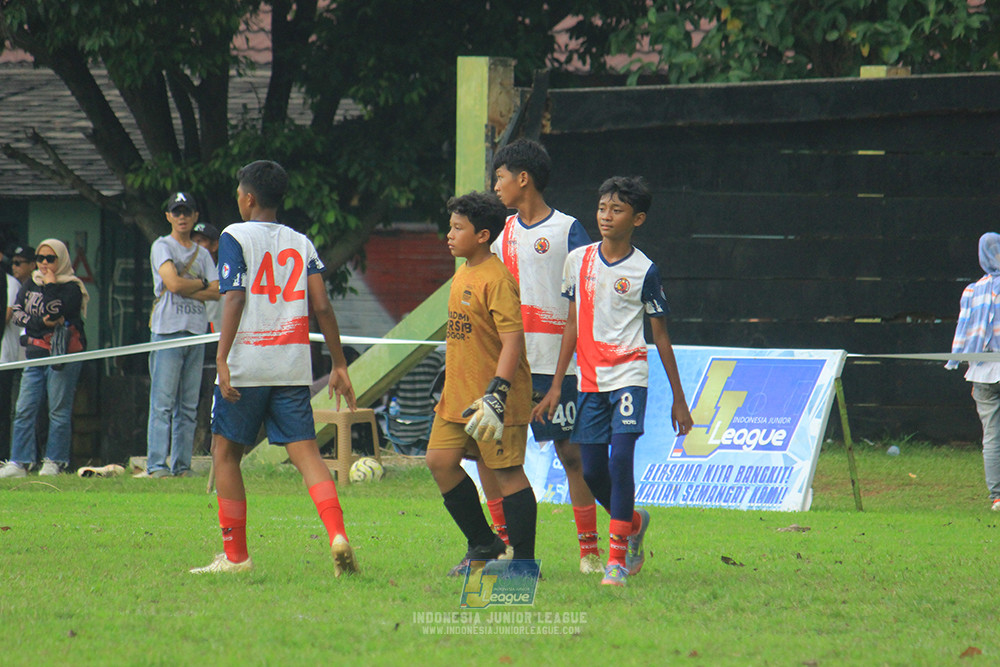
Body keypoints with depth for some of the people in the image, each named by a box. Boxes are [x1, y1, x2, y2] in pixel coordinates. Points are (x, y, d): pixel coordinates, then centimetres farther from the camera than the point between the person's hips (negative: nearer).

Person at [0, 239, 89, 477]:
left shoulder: (71, 287, -2)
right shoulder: (30, 283, 15)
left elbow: (55, 313, -16)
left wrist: (50, 286, -8)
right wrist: (41, 323, -9)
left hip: (62, 355, -5)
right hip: (34, 353, 5)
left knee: (59, 410, -4)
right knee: (24, 410, -1)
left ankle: (54, 462, 2)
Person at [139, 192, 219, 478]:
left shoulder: (202, 253, 18)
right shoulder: (162, 246, 2)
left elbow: (216, 292, 5)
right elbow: (173, 283, -13)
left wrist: (186, 289, -8)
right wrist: (201, 284, 2)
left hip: (196, 333, 6)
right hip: (168, 330, -6)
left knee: (188, 407, 4)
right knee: (163, 403, -10)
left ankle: (181, 465, 5)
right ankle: (156, 465, -13)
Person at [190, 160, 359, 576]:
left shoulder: (236, 237, -1)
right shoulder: (301, 244, 12)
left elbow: (235, 299, -12)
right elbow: (322, 306, 6)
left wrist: (222, 359, -15)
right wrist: (339, 366, 10)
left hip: (246, 366, -4)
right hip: (292, 367, 4)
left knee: (225, 451, 9)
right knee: (305, 451, -1)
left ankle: (235, 555, 9)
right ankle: (338, 535, -23)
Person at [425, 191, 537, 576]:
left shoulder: (497, 280, -16)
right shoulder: (463, 275, 13)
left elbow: (512, 342, -22)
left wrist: (497, 395, -29)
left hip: (494, 397, -9)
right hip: (458, 395, 9)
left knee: (507, 472, -4)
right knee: (440, 460, 5)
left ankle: (525, 563, 4)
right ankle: (483, 544, 18)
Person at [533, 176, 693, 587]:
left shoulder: (643, 271, -3)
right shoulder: (579, 261, 6)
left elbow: (661, 337, 3)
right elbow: (572, 325, 13)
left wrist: (678, 399, 4)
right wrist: (556, 387, 10)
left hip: (628, 376, -4)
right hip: (589, 379, 4)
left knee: (620, 458, -18)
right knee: (592, 471, 4)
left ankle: (617, 560, -14)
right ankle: (634, 523, 34)